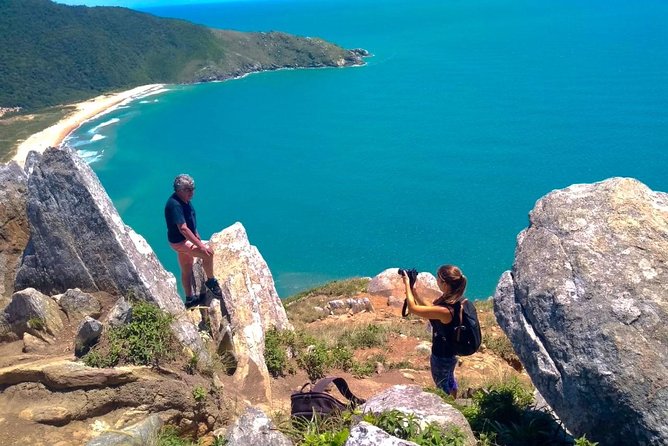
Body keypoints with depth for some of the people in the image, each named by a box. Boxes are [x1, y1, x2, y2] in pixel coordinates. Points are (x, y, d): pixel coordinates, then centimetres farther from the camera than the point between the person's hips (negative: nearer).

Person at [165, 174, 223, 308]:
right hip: (179, 241, -10)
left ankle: (190, 299, 31)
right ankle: (211, 282, 0)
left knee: (187, 270, 18)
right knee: (208, 253, -20)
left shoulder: (185, 200, 2)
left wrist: (197, 236, 23)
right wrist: (200, 245, -32)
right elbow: (183, 229, -32)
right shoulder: (174, 204, -28)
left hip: (185, 240, 10)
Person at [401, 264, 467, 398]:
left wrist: (407, 284, -22)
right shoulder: (453, 300, -14)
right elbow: (430, 309, 2)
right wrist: (414, 293, -4)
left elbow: (412, 308, -32)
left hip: (442, 356, -9)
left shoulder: (444, 311, -40)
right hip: (451, 351, 9)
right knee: (450, 379, 33)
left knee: (442, 385, 20)